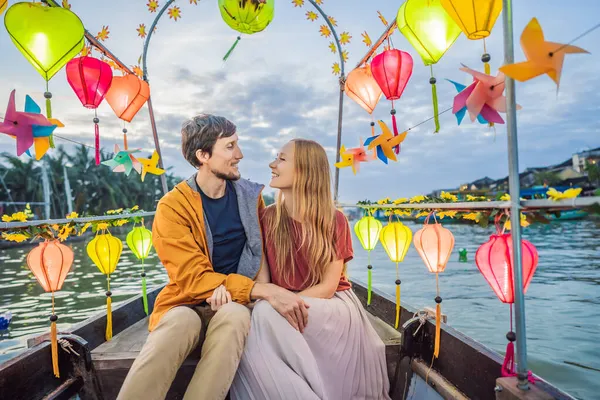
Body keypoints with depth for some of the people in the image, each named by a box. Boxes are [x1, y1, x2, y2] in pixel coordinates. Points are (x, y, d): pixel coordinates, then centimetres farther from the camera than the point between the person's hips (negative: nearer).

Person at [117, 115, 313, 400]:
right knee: (179, 324, -36)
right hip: (189, 302, -2)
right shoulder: (173, 206, -8)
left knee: (234, 316, -34)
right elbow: (193, 278, -14)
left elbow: (264, 251, 9)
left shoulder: (251, 195, 3)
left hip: (238, 302, 2)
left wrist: (231, 286, -14)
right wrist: (265, 291, -27)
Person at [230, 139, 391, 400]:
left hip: (333, 308, -2)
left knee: (266, 316, -31)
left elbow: (328, 287, -8)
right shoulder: (266, 219, 2)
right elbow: (262, 277, -3)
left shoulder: (334, 221, -5)